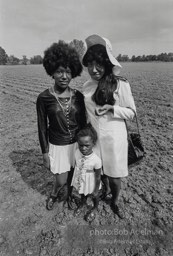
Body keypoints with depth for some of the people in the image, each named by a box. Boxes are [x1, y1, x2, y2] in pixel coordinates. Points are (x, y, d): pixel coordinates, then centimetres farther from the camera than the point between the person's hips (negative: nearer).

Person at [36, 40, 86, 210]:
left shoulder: (78, 96, -6)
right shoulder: (44, 98, -13)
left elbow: (83, 122, 3)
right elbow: (42, 127, -7)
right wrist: (45, 153, -5)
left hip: (77, 143, 3)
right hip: (57, 146, -2)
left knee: (73, 174, 17)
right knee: (61, 180, 6)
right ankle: (53, 195, 45)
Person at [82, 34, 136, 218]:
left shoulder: (120, 84, -11)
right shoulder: (87, 86, 3)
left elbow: (131, 113, -5)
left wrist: (111, 108, -21)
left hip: (113, 138, -3)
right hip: (93, 137, 4)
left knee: (114, 177, 9)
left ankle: (114, 202, 41)